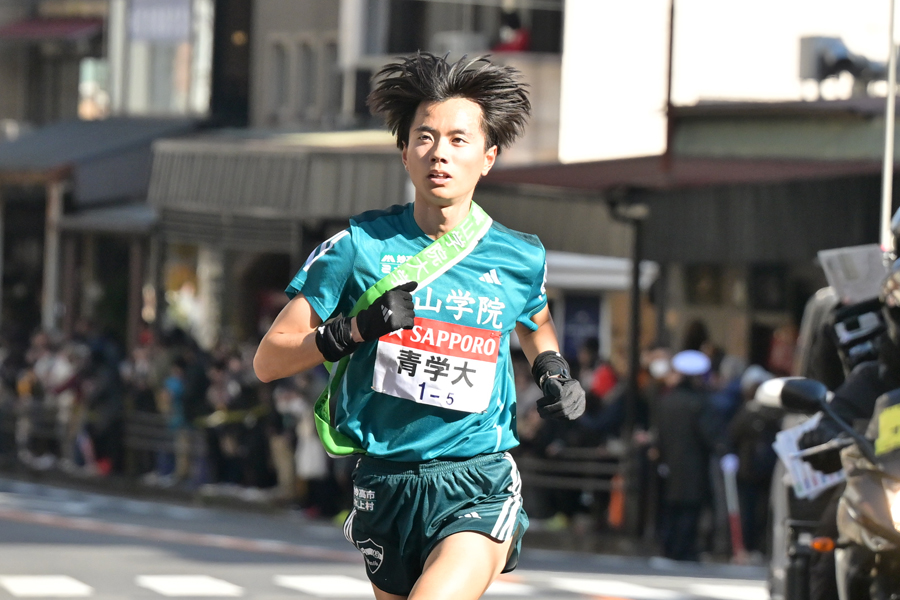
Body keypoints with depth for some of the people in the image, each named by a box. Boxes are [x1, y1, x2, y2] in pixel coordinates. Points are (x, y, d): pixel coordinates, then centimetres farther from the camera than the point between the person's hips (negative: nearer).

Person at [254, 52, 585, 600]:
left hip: (480, 487, -2)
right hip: (386, 486, 2)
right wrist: (355, 330, -16)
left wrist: (554, 371, 9)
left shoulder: (520, 260, 3)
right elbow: (268, 362, -2)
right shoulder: (360, 246, -2)